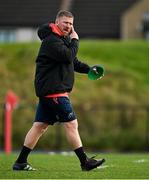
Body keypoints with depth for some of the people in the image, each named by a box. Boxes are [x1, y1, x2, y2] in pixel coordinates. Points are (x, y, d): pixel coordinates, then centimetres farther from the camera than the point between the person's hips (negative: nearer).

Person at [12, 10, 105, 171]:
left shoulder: (64, 39, 20)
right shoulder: (51, 40, -13)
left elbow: (74, 63, 23)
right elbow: (68, 57, -24)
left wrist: (89, 69, 7)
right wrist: (75, 41, -9)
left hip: (48, 91, 10)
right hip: (53, 90, -10)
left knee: (40, 125, 10)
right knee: (71, 123, -8)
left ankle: (20, 162, 12)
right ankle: (84, 162, -4)